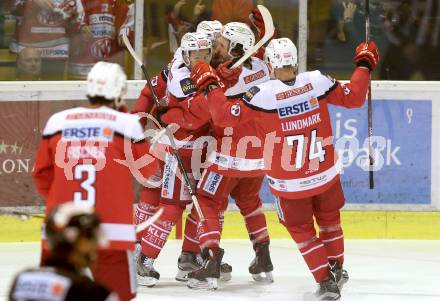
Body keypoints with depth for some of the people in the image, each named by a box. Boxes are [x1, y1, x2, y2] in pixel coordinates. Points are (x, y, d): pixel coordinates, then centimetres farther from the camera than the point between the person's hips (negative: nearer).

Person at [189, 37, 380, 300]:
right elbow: (353, 98, -3)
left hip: (289, 184, -3)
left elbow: (225, 115, -20)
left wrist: (209, 85, -6)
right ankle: (336, 268, 42)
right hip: (325, 174, 3)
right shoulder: (317, 81, -13)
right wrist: (364, 66, 11)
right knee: (329, 219, 27)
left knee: (301, 229, 16)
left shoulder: (263, 94, -21)